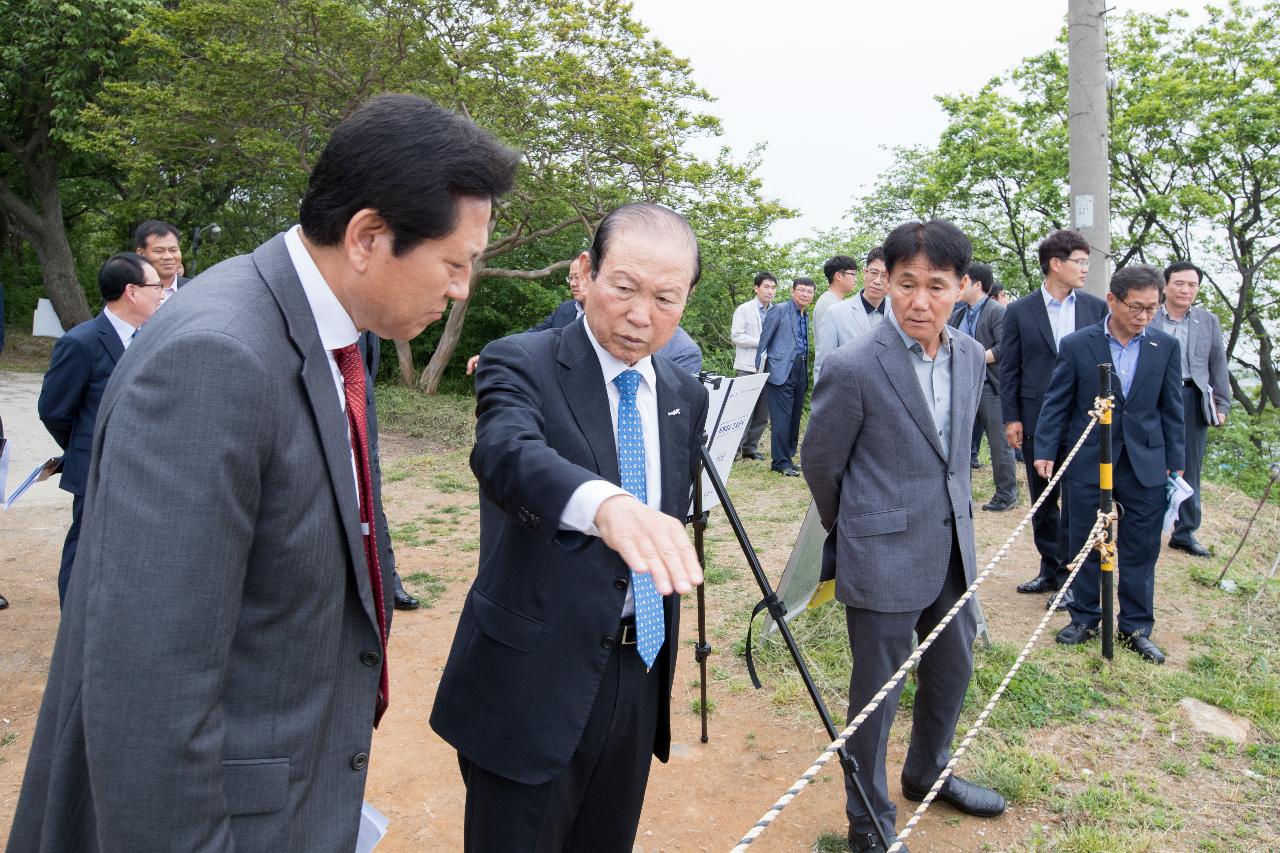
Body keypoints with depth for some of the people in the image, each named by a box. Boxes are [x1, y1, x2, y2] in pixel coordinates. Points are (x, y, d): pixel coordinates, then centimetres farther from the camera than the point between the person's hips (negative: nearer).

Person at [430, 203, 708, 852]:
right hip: (532, 682, -5)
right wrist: (606, 504, -53)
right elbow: (507, 453, -34)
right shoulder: (521, 363, -12)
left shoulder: (686, 396, 7)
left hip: (639, 678, 6)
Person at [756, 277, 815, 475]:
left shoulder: (806, 316, 18)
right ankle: (781, 463, -2)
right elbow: (764, 340, -4)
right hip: (781, 371, -7)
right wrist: (760, 368, -5)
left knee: (794, 418, 10)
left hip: (800, 372, 7)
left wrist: (806, 372, 11)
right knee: (782, 418, -7)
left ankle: (787, 457, 18)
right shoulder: (780, 311, -3)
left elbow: (804, 345, 18)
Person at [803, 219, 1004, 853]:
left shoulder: (971, 356, 2)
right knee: (878, 693, 6)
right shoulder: (853, 368, -19)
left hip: (952, 548, 7)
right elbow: (819, 462, -6)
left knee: (954, 667, 22)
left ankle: (927, 773, 48)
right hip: (884, 559, -7)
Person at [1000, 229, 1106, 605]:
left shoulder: (1096, 307, 4)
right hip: (1036, 421, 1)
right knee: (1042, 501, 12)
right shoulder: (1020, 311, 1)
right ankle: (1050, 569, 26)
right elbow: (1009, 368, 2)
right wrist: (1011, 417, -3)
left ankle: (1069, 575, 11)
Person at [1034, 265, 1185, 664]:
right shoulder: (1076, 345, -5)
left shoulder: (1166, 347, 2)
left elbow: (1171, 409, 6)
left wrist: (1175, 463, 5)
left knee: (1140, 551, 8)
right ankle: (1085, 618, 25)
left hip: (1145, 464, 2)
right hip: (1088, 462, -1)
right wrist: (1044, 450, -7)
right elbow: (1056, 402, -2)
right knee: (1085, 545, 9)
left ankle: (1136, 627, 21)